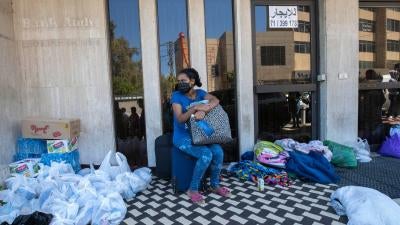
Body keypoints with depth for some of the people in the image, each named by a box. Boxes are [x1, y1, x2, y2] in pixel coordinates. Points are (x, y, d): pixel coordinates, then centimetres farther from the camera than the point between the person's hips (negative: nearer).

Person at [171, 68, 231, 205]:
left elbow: (216, 101, -15)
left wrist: (203, 110, -33)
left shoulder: (200, 93, 4)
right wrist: (196, 108, -33)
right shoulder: (176, 96, -8)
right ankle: (193, 189, -7)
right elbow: (180, 119, -20)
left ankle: (215, 185, 7)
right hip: (183, 137, -4)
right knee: (206, 154, -26)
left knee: (218, 151, -17)